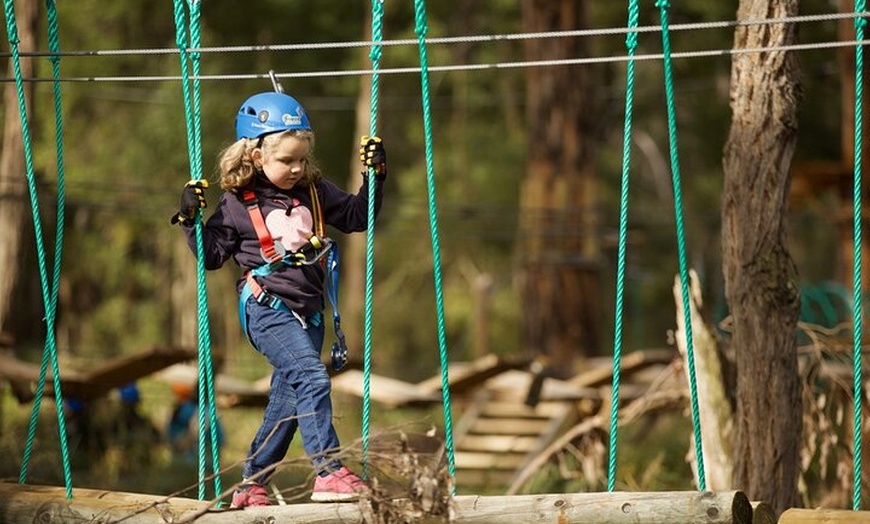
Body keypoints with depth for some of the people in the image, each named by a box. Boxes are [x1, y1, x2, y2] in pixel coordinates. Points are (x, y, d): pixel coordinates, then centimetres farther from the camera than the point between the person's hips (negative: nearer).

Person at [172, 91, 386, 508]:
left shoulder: (315, 192, 8)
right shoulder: (238, 204, -4)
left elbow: (355, 216, 17)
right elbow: (212, 255, 3)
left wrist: (374, 176, 5)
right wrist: (192, 220, -11)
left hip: (307, 310, 6)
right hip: (266, 307, -6)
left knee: (288, 400, 8)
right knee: (311, 378, -23)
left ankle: (252, 485, 19)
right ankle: (329, 473, -27)